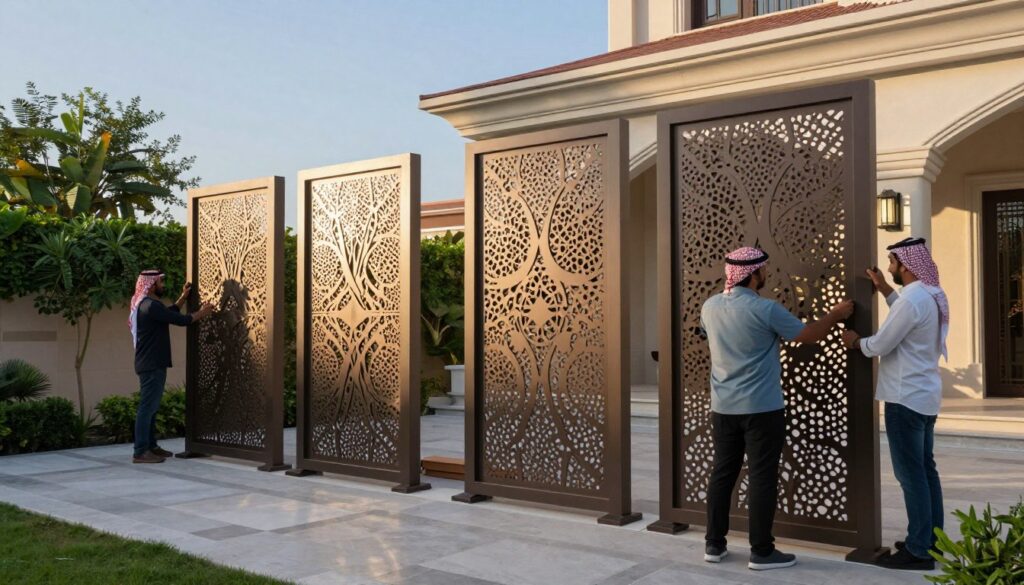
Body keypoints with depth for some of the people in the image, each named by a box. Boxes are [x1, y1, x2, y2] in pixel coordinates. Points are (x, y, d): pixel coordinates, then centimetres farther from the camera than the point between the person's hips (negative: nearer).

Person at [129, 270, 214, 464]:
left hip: (152, 363, 11)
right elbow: (180, 320, -17)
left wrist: (183, 297, 24)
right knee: (147, 407, -9)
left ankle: (151, 446, 22)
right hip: (152, 365, -11)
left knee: (151, 406, 15)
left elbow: (170, 314, 28)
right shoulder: (150, 305, -18)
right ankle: (141, 452, -7)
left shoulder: (146, 304, 15)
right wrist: (202, 313, -2)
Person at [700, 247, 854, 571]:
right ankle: (761, 552, 9)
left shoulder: (710, 307, 3)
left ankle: (714, 544, 18)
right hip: (761, 408, -6)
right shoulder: (765, 310, -15)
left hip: (723, 408, 6)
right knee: (763, 478, 3)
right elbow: (810, 335, -5)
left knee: (723, 473, 12)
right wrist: (836, 314, 13)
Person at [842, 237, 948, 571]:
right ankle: (932, 539, 25)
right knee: (925, 469, 16)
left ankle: (919, 551, 2)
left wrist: (855, 342, 3)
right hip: (925, 395, 10)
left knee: (910, 473, -4)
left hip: (906, 397, -10)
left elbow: (879, 346, -17)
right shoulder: (933, 296, 9)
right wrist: (885, 290, 22)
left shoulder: (912, 298, -20)